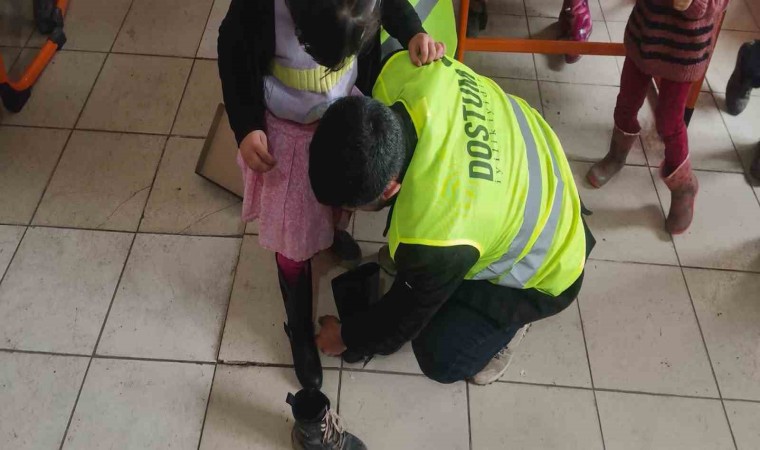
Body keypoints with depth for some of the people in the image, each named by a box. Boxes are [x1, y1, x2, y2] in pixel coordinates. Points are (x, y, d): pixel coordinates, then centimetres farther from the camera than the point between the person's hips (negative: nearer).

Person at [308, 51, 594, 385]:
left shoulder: (434, 239, -43)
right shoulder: (402, 71, -29)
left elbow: (405, 318, -20)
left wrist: (347, 337, 1)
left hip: (542, 262, -6)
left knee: (440, 356, -10)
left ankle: (510, 314, 16)